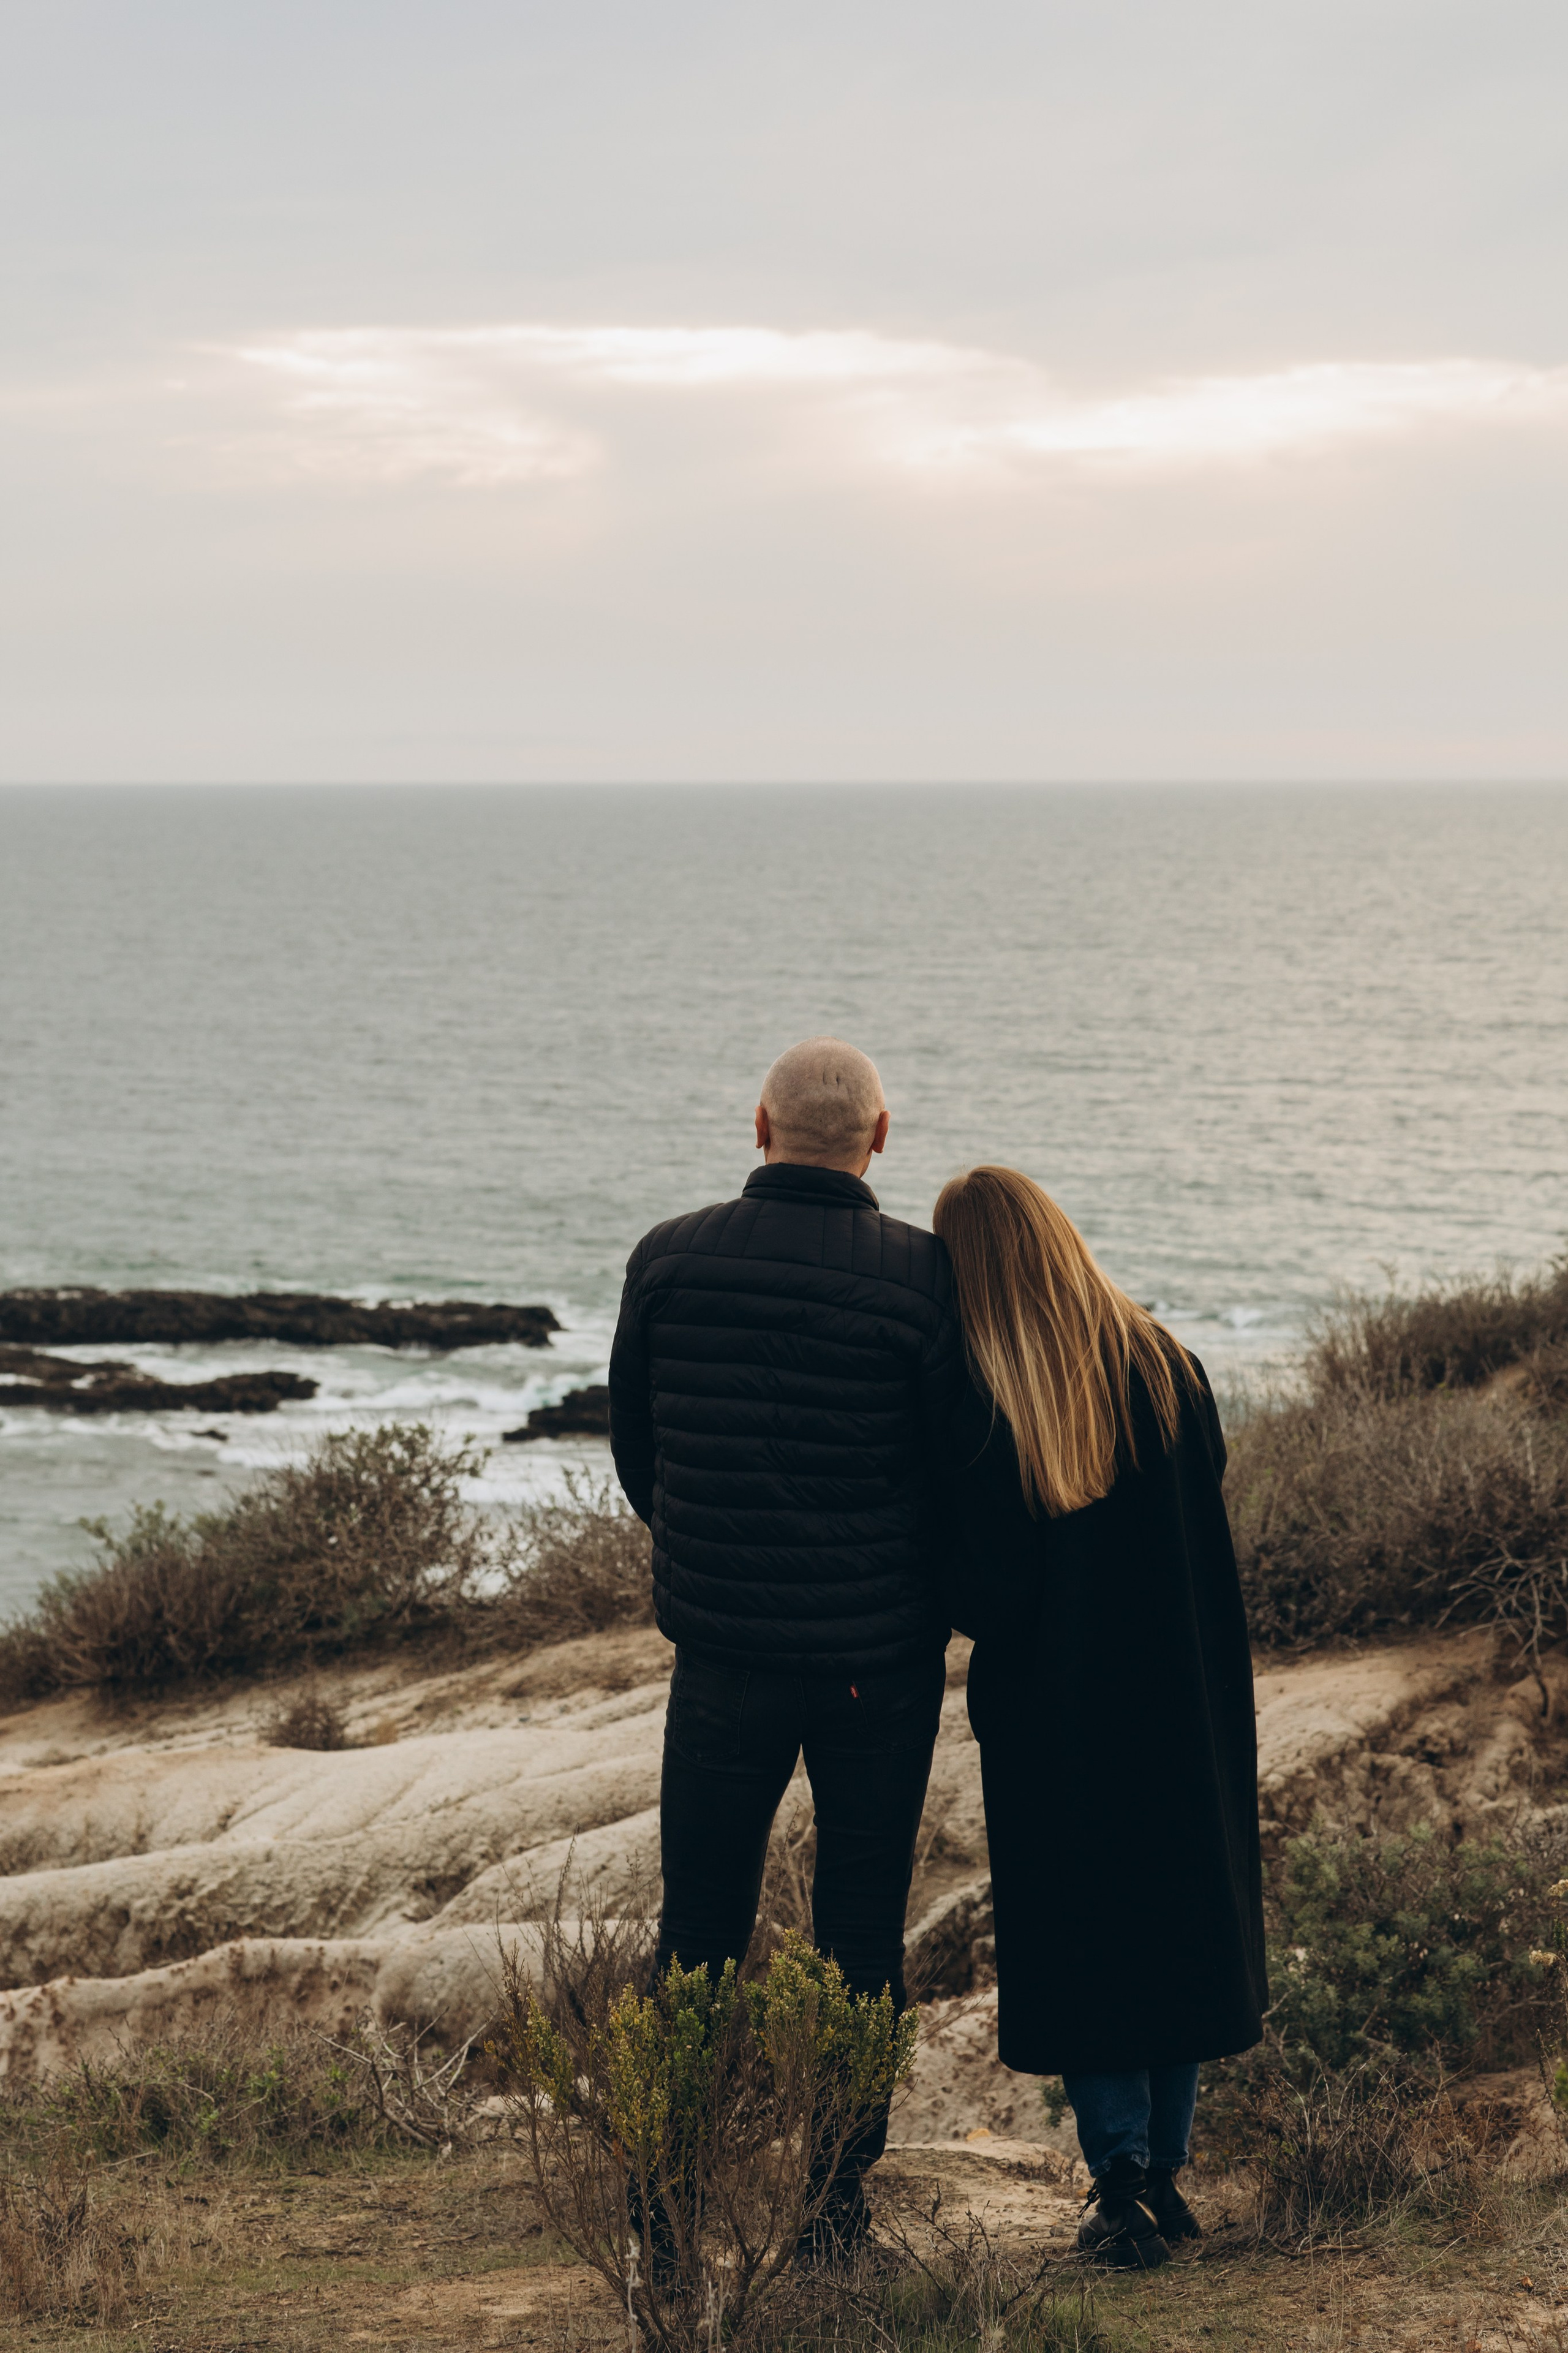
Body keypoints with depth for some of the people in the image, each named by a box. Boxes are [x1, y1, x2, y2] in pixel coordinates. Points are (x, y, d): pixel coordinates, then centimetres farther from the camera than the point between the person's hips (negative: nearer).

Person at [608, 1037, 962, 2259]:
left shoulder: (668, 1259, -4)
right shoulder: (924, 1276, -12)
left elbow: (633, 1450, 6)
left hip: (723, 1647, 1)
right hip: (884, 1657, -1)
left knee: (700, 1924, 13)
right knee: (863, 1930, 10)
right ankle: (838, 2198, 14)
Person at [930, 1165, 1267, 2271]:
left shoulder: (986, 1420, -18)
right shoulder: (1172, 1370, -4)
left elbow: (985, 1600, -16)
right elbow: (1207, 1511, 7)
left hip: (1058, 1724, -4)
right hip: (1192, 1708, 4)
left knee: (1081, 1943, 8)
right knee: (1184, 1923, 16)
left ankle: (1122, 2184, 2)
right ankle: (1166, 2171, 23)